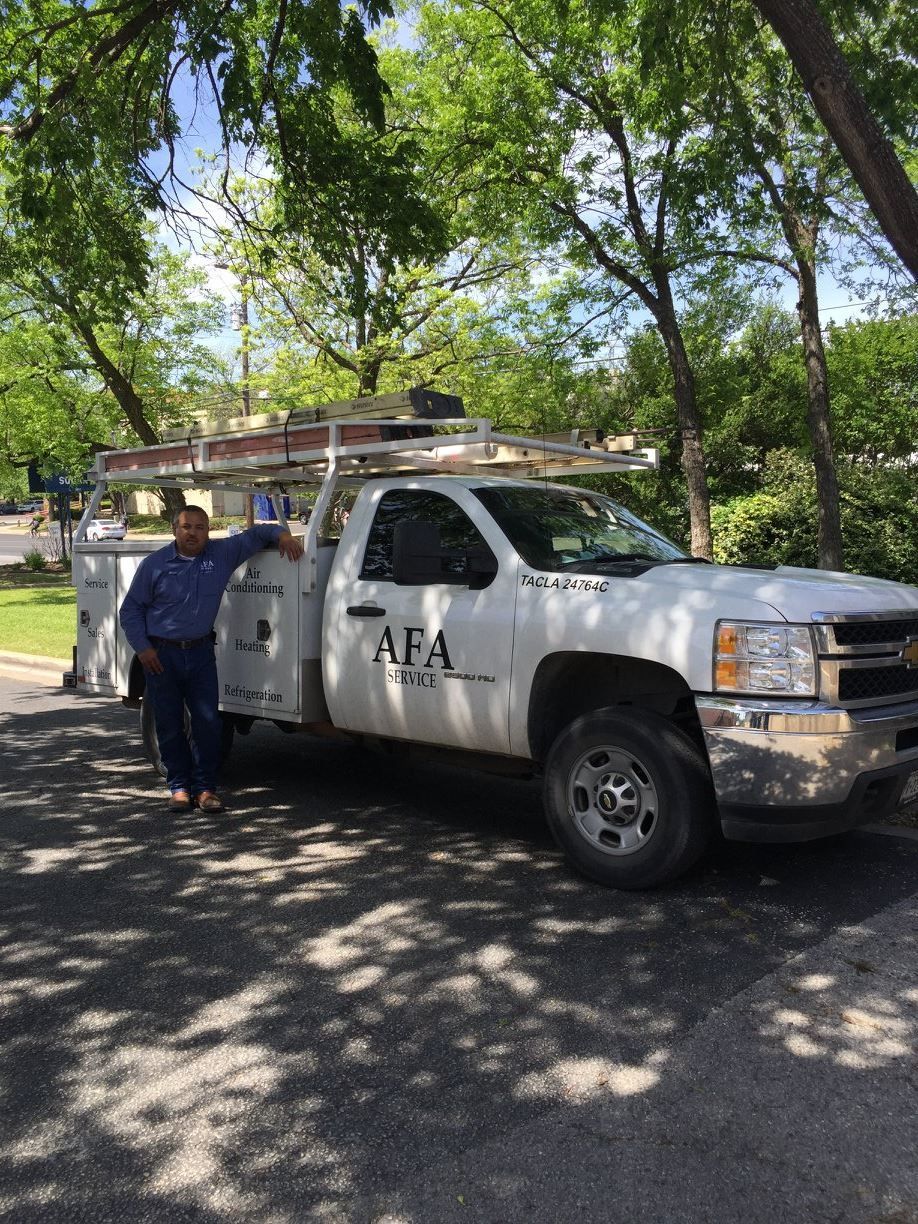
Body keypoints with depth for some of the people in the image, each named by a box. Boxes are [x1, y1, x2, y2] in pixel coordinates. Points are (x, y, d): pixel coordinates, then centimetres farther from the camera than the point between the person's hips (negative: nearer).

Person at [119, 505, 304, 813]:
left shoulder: (223, 554, 1)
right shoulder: (154, 564, -1)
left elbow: (255, 534, 12)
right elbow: (130, 610, 4)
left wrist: (281, 534, -10)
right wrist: (143, 648, -5)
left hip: (201, 653, 1)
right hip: (161, 655, -1)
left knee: (208, 722, -1)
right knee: (169, 725, 5)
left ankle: (205, 787, 10)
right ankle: (179, 787, 17)